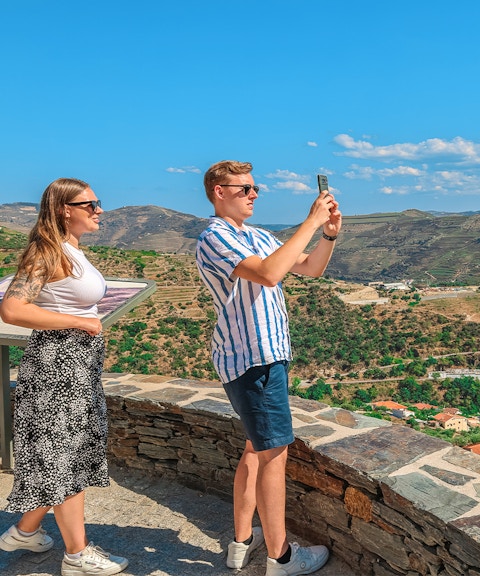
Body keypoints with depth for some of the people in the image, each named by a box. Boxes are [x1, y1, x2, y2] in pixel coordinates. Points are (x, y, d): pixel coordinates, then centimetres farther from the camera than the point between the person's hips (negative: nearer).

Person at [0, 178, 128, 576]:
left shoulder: (72, 251, 11)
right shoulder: (48, 252, -16)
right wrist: (79, 322, -22)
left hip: (79, 363, 10)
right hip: (57, 363, -10)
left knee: (72, 451, 18)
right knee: (64, 455, 2)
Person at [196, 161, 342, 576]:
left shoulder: (258, 237, 15)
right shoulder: (215, 238, -13)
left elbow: (311, 268, 15)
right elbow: (268, 274, -29)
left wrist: (330, 233, -2)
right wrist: (311, 222, -24)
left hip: (265, 354, 10)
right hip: (252, 359, -10)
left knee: (257, 448, 17)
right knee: (274, 454, -1)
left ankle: (243, 542, 30)